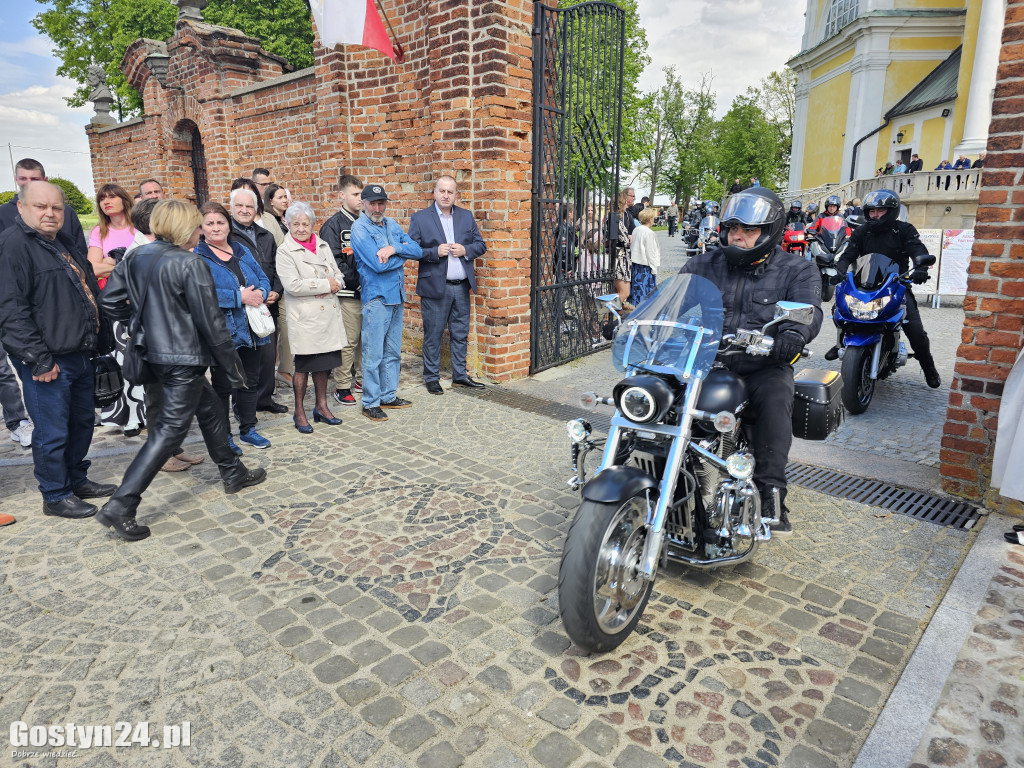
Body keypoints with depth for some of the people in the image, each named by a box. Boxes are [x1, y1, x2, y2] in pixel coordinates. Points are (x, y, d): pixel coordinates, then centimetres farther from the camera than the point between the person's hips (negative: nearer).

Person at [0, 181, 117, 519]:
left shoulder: (64, 243, 16)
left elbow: (90, 294, 23)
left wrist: (102, 340, 18)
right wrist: (38, 359, -22)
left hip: (79, 354, 9)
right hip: (48, 361, -9)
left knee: (83, 421, 18)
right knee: (52, 432, 0)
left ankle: (77, 480, 34)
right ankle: (55, 497, 15)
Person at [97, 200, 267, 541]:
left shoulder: (135, 257, 5)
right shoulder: (190, 264, -16)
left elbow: (111, 301, 7)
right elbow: (210, 321, -16)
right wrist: (233, 365, -8)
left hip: (156, 353, 9)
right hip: (184, 357, -9)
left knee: (211, 410, 21)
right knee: (170, 430, -4)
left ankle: (233, 474, 35)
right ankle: (120, 507, -4)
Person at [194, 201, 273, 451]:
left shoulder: (242, 251, 12)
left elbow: (263, 279, 12)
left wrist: (259, 293, -11)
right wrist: (240, 297, -23)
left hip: (251, 330, 6)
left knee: (250, 381, 15)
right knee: (223, 385, 5)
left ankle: (248, 429, 31)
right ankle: (223, 437, 20)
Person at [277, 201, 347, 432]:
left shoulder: (323, 246, 12)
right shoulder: (285, 251, -5)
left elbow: (339, 277, 13)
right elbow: (292, 285, -17)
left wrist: (331, 286, -10)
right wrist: (326, 284, -13)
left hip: (328, 313, 5)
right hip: (304, 316, -5)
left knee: (324, 363, 12)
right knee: (303, 365, 2)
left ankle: (321, 406, 26)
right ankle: (299, 412, 16)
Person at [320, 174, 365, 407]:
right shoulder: (333, 225, -4)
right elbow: (334, 261, -12)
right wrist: (357, 281, -14)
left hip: (367, 291, 6)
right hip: (348, 293, -6)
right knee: (348, 341, -3)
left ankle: (361, 379, 25)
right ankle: (342, 387, 8)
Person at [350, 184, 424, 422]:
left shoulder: (391, 224, 13)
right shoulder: (359, 228, -7)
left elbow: (417, 251, 4)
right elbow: (378, 264, -19)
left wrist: (394, 248, -13)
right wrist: (403, 254, -4)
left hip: (397, 295, 7)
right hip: (376, 297, -7)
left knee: (393, 351, 13)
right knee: (373, 353, -3)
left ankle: (388, 396, 25)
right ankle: (370, 403, 6)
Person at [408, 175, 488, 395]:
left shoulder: (466, 216, 11)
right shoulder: (420, 218, -1)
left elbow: (480, 245, 11)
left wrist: (465, 250, -9)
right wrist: (435, 252, -18)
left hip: (462, 286, 4)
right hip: (434, 286, -4)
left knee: (460, 334, 11)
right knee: (433, 335, 3)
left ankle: (460, 376, 24)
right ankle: (431, 378, 16)